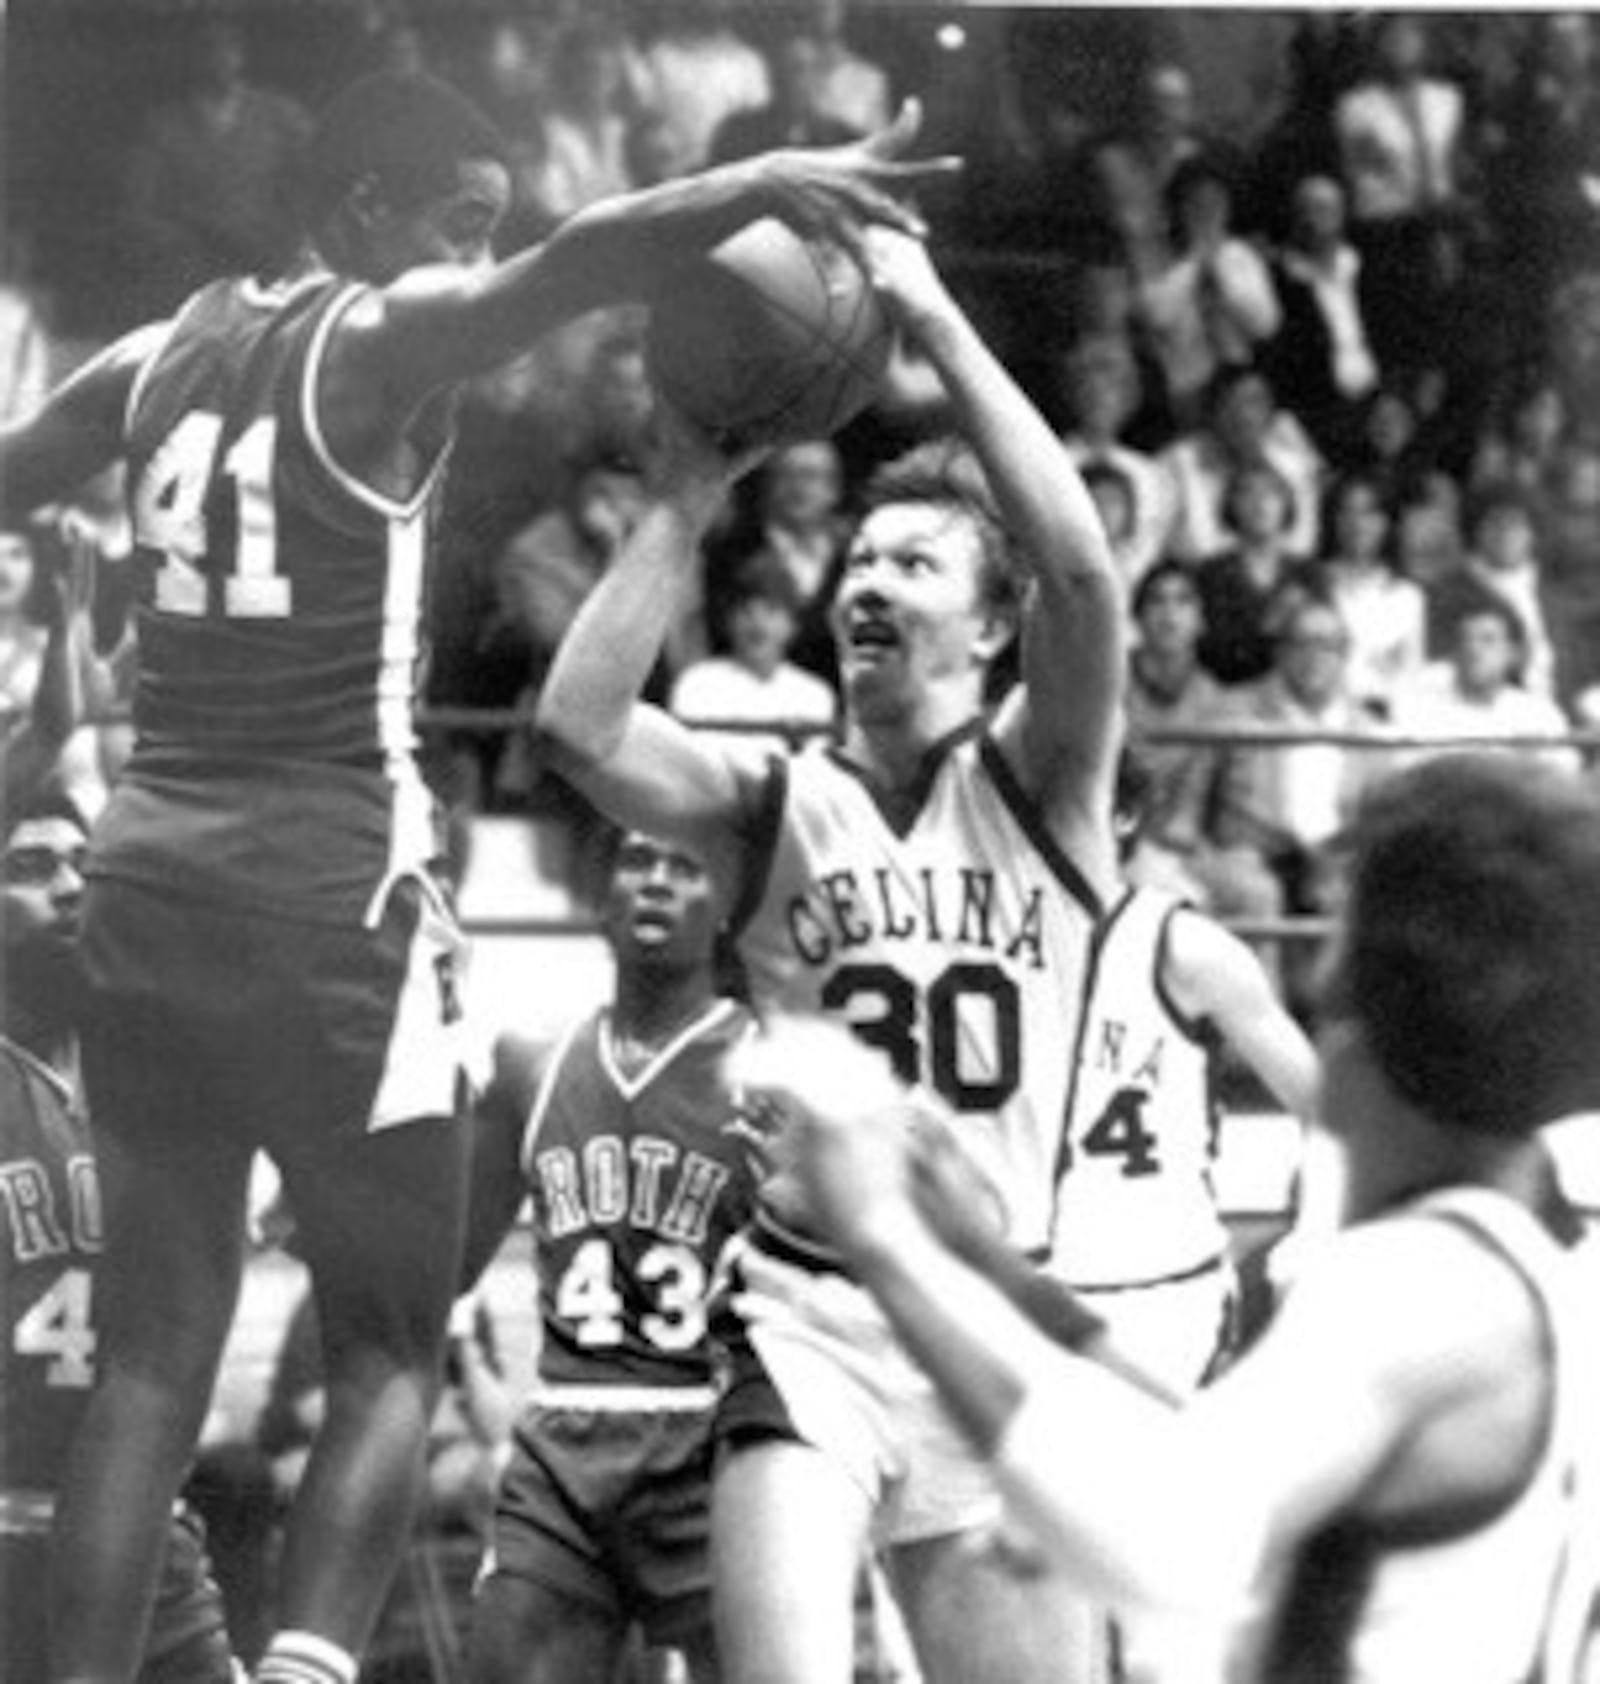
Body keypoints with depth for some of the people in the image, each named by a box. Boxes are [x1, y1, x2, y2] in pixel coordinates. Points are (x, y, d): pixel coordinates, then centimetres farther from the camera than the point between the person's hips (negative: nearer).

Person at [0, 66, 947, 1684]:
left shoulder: (156, 361, 13)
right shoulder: (379, 342, -6)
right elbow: (568, 268, -25)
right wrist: (765, 183, -37)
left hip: (147, 877, 6)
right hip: (326, 886, -6)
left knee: (151, 1354, 9)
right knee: (390, 1348, 1)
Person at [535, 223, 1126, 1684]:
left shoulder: (1036, 788, 3)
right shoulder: (772, 813, 6)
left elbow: (1084, 575, -15)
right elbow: (579, 724, -12)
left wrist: (938, 324, -16)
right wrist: (693, 495, -11)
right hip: (808, 1323, 0)